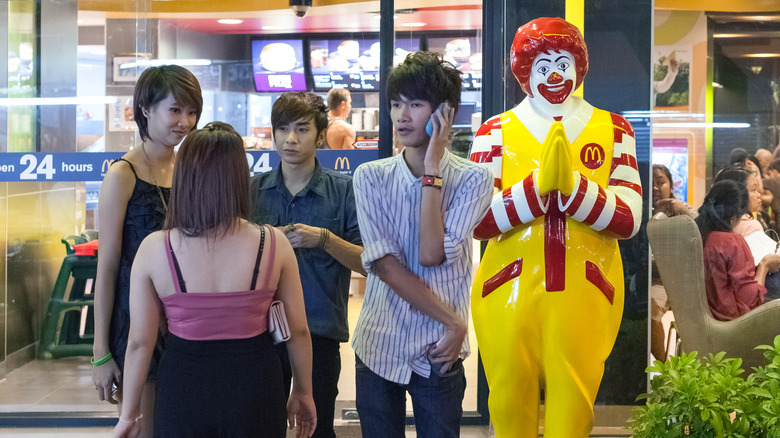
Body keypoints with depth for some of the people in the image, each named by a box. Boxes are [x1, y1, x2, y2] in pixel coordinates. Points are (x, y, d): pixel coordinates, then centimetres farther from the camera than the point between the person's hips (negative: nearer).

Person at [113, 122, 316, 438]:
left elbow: (139, 341, -5)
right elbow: (298, 331, -2)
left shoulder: (153, 249, -10)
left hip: (183, 395, 0)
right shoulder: (274, 244, -10)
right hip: (254, 385, 0)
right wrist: (303, 393, 13)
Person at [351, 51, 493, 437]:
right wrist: (452, 321, -13)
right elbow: (383, 263, -9)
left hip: (438, 351, -2)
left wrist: (431, 171, -12)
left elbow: (432, 254, -17)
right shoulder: (370, 177, 1)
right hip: (378, 347, 2)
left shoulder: (473, 179, -4)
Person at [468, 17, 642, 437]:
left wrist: (571, 184, -18)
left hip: (585, 294, 0)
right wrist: (538, 185, -20)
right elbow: (478, 220, -7)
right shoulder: (496, 132, 6)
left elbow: (629, 219, -4)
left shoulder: (612, 130, 8)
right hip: (510, 291, 0)